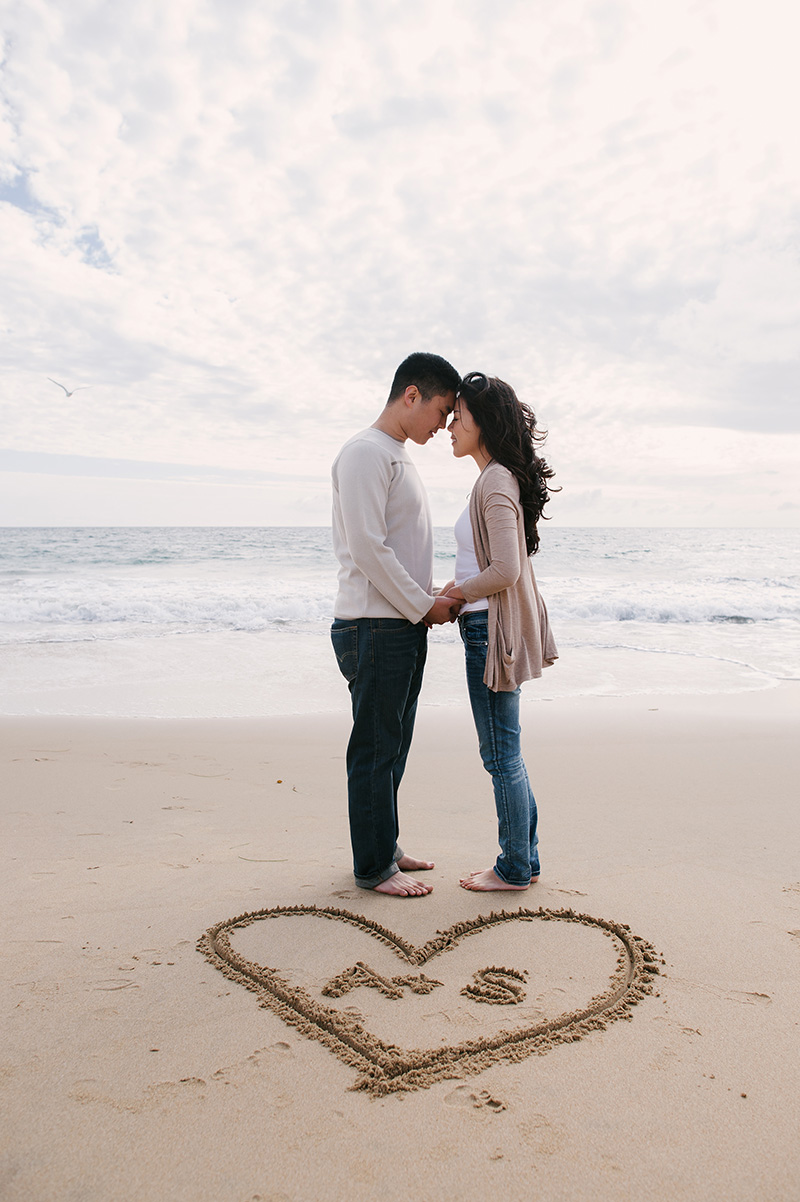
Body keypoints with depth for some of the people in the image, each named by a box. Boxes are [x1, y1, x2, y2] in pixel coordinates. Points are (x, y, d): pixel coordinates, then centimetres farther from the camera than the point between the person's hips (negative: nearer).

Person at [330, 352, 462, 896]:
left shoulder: (400, 458, 20)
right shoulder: (366, 452, -11)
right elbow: (368, 547, -19)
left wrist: (434, 597, 8)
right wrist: (423, 606, -13)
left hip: (405, 626, 10)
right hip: (374, 627, -10)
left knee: (393, 747, 16)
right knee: (375, 751, 0)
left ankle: (386, 845, 29)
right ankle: (374, 866, 11)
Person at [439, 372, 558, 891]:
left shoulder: (496, 482, -15)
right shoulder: (498, 479, 16)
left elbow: (504, 570, -22)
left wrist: (454, 594, -9)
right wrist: (457, 591, 11)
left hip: (492, 629, -10)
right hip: (491, 627, 10)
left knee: (502, 754, 0)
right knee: (506, 752, 16)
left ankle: (514, 869, 13)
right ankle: (525, 859, 26)